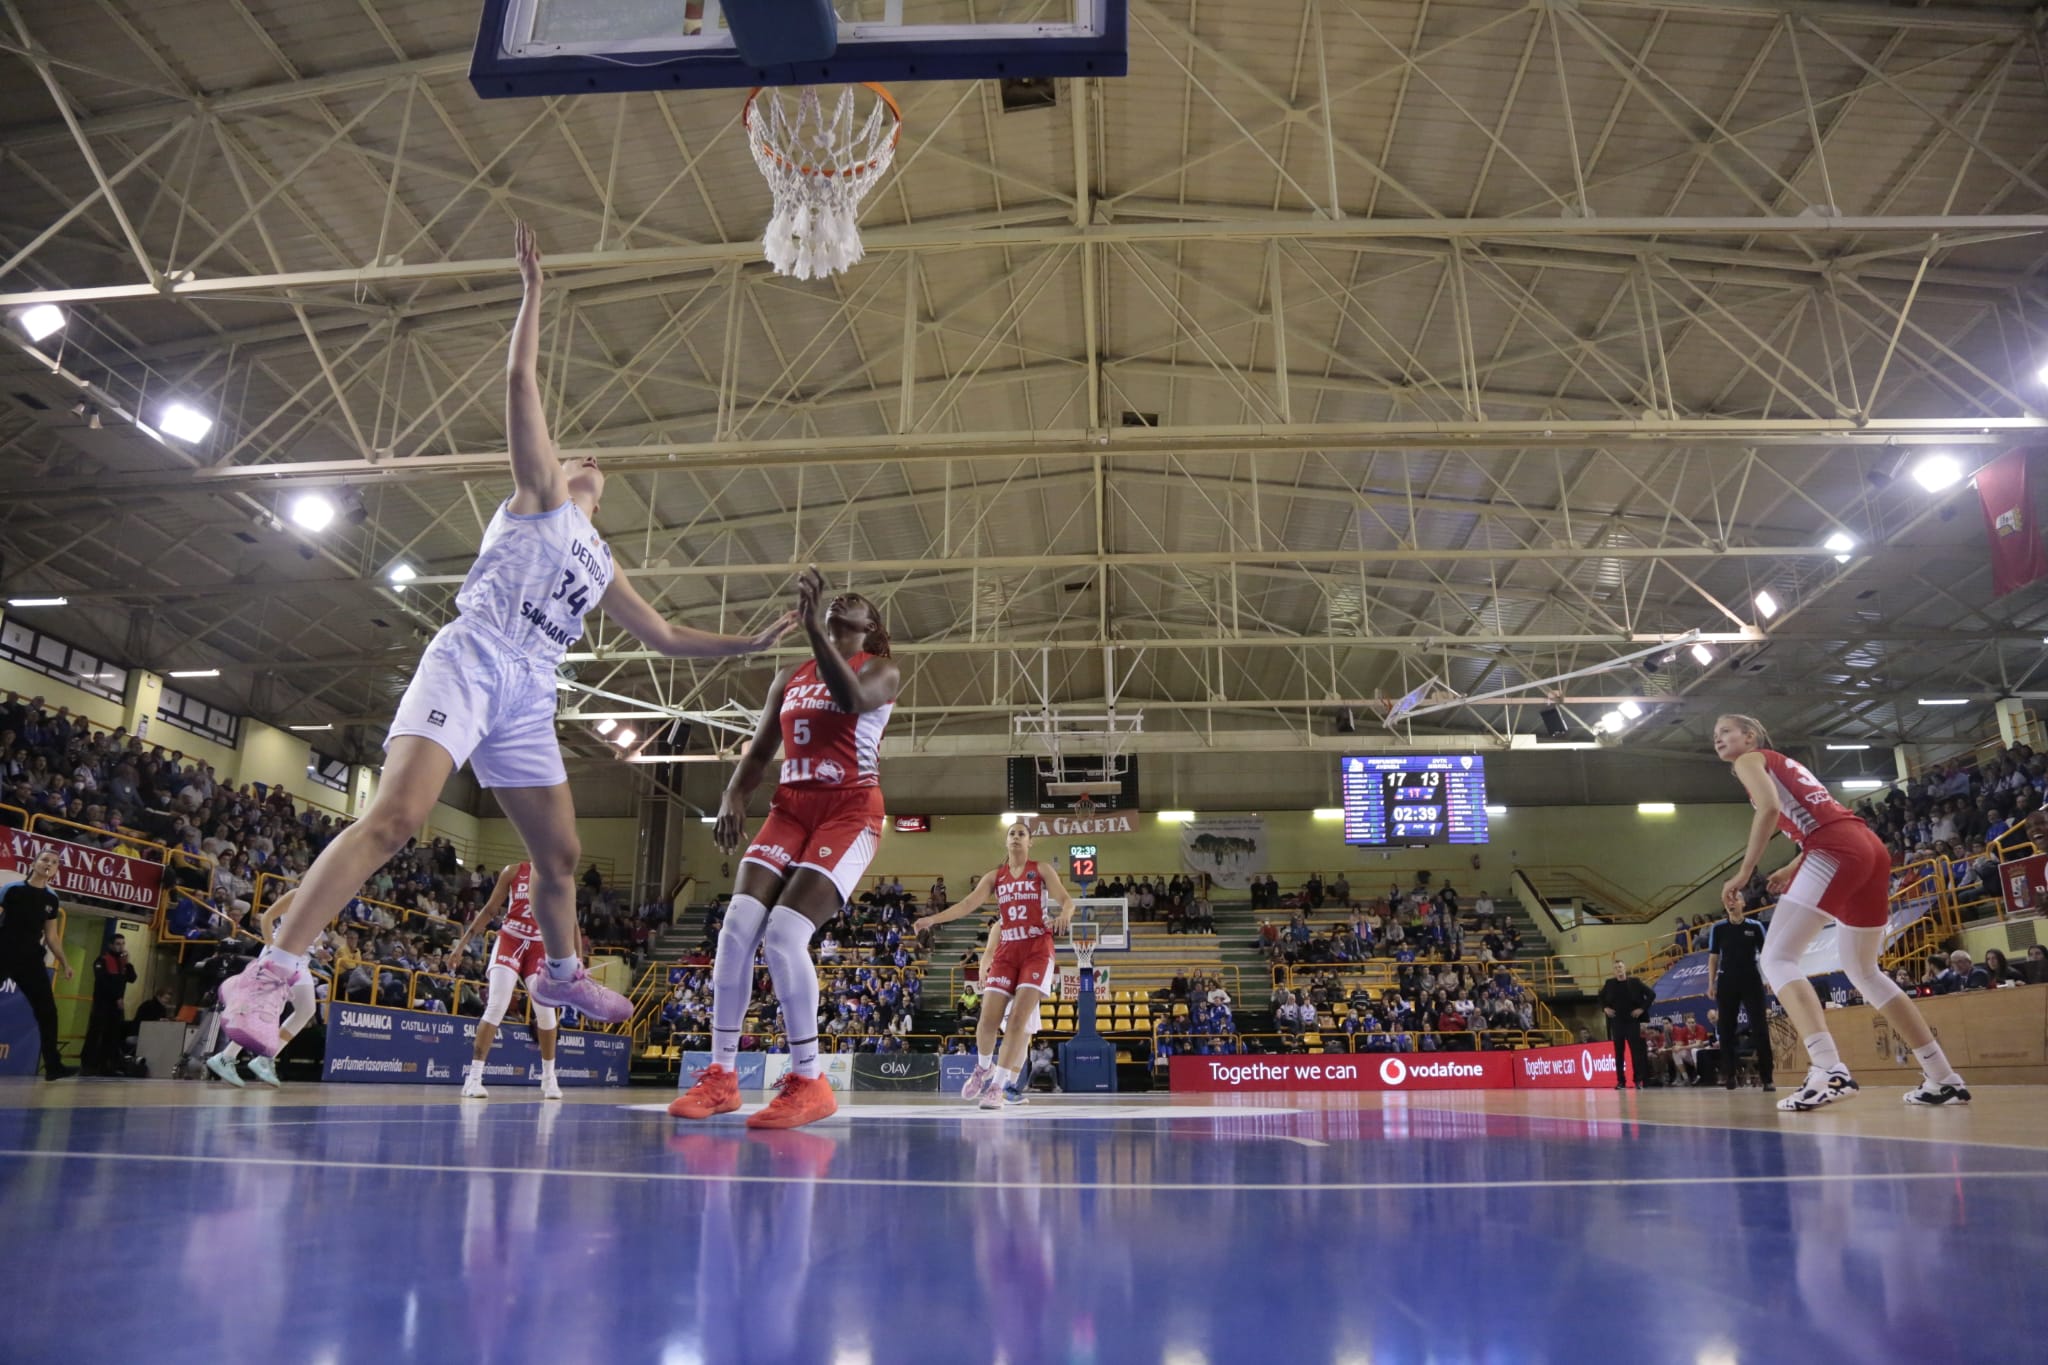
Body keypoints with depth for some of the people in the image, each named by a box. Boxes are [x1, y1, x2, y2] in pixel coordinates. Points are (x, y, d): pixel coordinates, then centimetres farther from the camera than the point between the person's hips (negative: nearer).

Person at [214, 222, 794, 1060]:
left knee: (560, 853, 14)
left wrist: (749, 644, 28)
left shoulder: (602, 566, 28)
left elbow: (663, 637, 31)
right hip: (470, 661, -7)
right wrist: (533, 289, 6)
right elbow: (520, 379, 4)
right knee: (394, 817, -24)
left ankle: (562, 975, 34)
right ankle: (269, 975, -26)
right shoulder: (539, 490, 13)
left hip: (528, 697, 7)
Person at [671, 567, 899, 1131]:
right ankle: (721, 1075, -1)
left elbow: (853, 699, -23)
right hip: (791, 808, 6)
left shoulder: (879, 670, 1)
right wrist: (733, 796, -2)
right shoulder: (789, 678, 18)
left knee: (784, 932, -21)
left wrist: (814, 628, -32)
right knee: (737, 926, -12)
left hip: (849, 812, -5)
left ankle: (809, 1081, -8)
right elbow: (760, 749, 18)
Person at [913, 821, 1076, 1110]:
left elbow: (1067, 899, -6)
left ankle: (997, 1086, -9)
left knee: (1019, 1018, -13)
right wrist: (933, 919, -10)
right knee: (989, 1019, -6)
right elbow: (967, 904, 3)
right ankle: (983, 1069, 24)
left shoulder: (1042, 870, 5)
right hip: (1006, 952, 3)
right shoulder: (995, 877, 11)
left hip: (1037, 951, -2)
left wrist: (1065, 914, -30)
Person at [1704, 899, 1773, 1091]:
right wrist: (1711, 984, 3)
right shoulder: (1718, 929, 4)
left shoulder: (1755, 927, 1)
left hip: (1751, 981, -1)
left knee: (1760, 1028, -4)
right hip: (1727, 982, 1)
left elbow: (1764, 954, 3)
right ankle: (1728, 1074, 9)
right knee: (1727, 1029, 3)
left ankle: (1766, 1078, -2)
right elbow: (1713, 957, 8)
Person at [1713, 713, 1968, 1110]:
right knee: (1863, 971, 21)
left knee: (1777, 958, -11)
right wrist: (1788, 871, 32)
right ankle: (1943, 1078, 23)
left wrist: (1744, 872, -8)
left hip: (1837, 851, -9)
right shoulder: (1785, 765, 32)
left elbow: (1769, 809, -11)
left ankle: (1829, 1071, -28)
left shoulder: (1750, 760, 8)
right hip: (1870, 847, 9)